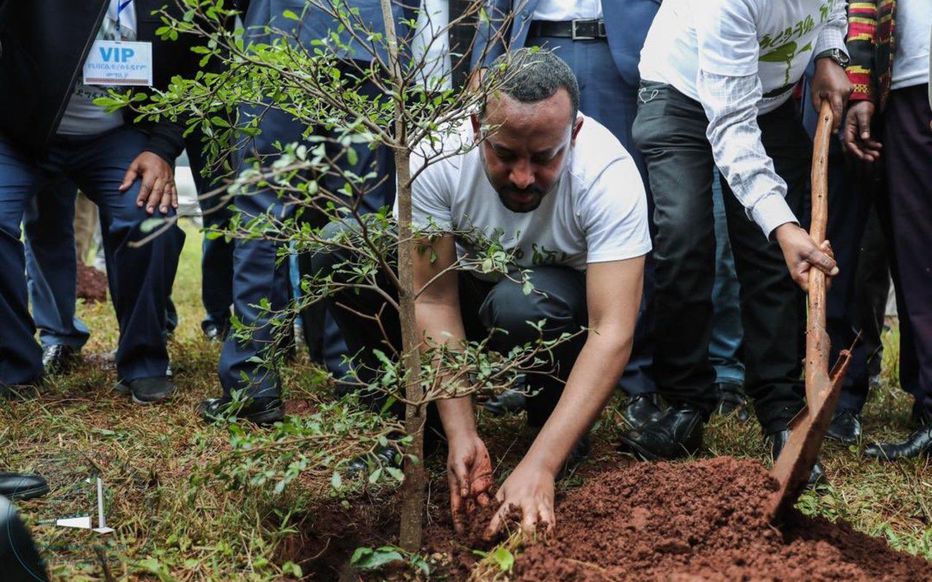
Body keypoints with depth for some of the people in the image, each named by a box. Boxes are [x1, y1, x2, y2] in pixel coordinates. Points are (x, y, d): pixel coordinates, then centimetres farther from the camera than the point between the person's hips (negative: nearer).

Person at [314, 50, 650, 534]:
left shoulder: (610, 174, -32)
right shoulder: (436, 155, -27)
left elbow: (612, 336, -36)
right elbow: (435, 300, -24)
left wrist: (538, 466, -45)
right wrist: (462, 435, -33)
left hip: (566, 301, -2)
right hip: (472, 283, 3)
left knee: (521, 305, -38)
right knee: (339, 247, -21)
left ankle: (562, 437, -7)